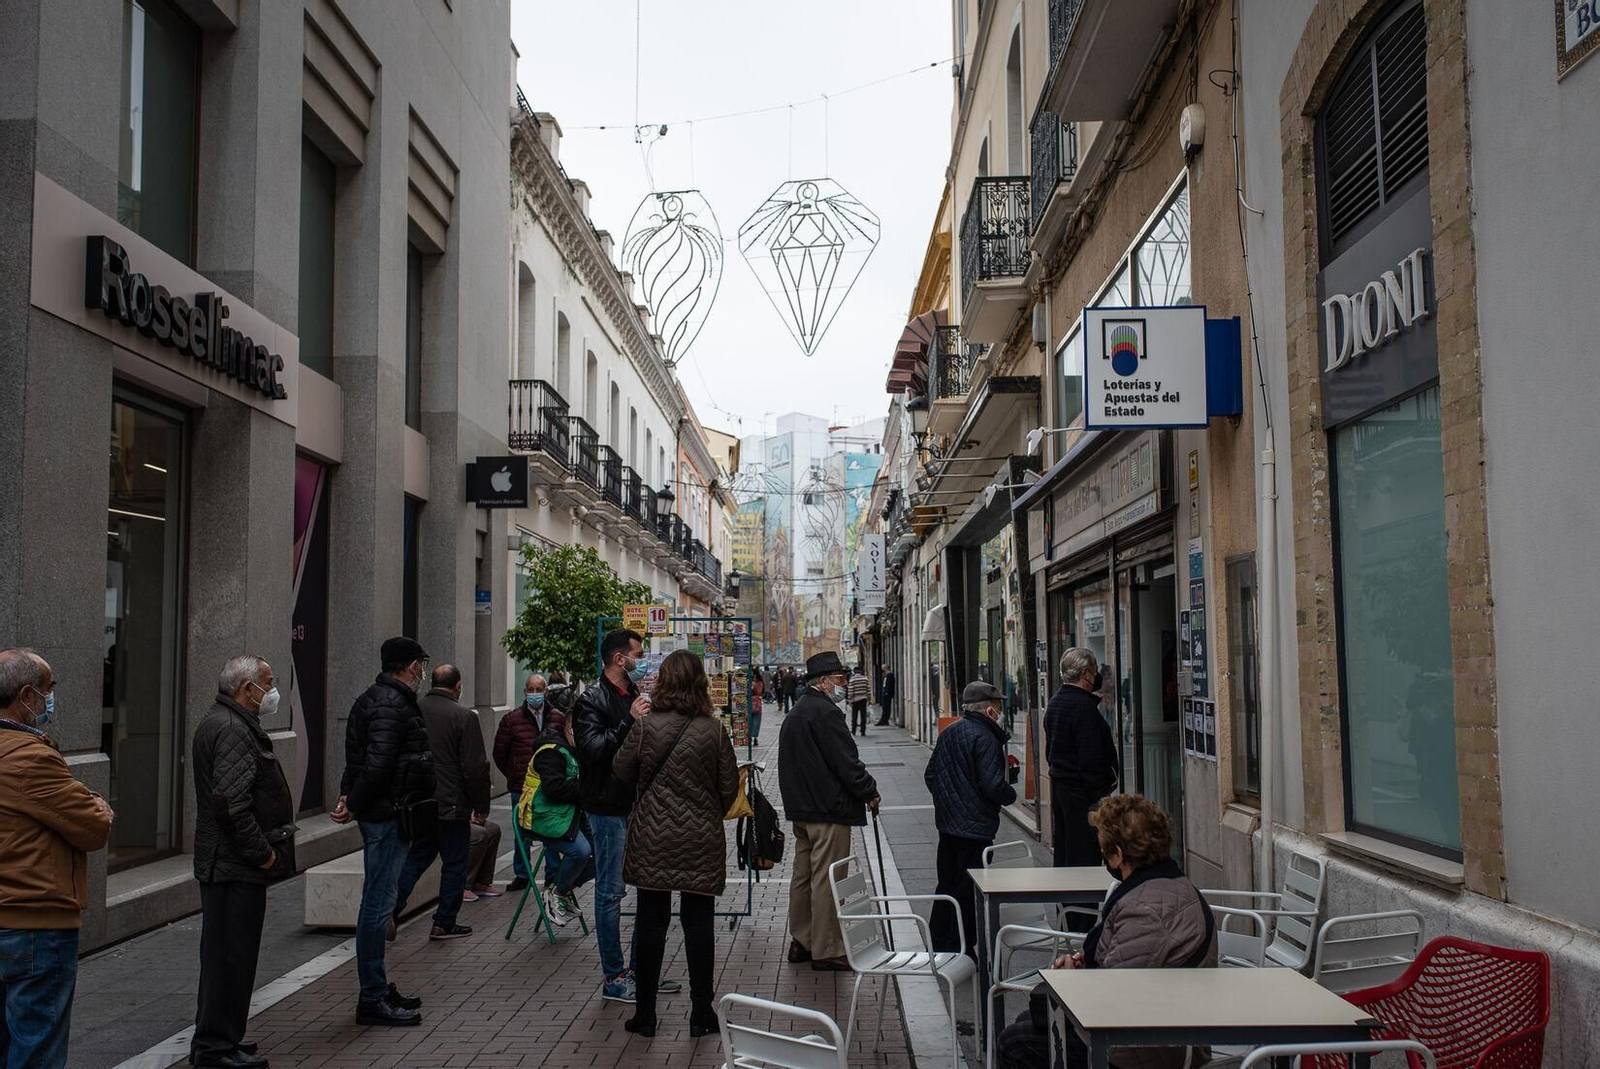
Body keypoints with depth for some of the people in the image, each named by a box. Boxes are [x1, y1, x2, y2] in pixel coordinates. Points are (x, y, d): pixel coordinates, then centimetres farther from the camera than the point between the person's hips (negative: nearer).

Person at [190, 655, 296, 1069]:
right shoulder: (234, 731, -19)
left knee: (224, 953, 18)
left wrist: (262, 849, 20)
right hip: (236, 866, -11)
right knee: (232, 953, -3)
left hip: (221, 862, 11)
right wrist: (261, 852, -18)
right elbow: (231, 803, -27)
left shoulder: (218, 723, 17)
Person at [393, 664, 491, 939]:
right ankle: (444, 923, 11)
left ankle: (392, 906, 6)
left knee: (416, 857, 18)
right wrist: (481, 806, -4)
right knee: (454, 863, 7)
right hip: (452, 805, -5)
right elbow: (475, 767, -14)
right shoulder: (463, 717, -13)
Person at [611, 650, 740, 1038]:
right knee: (698, 923, 8)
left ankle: (645, 1014, 15)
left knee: (651, 922, 8)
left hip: (652, 840, 0)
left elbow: (621, 770, 3)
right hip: (701, 842, 0)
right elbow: (729, 785, 0)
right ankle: (701, 1013, 13)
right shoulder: (714, 730, -6)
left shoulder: (647, 727, -9)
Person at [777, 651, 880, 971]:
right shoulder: (825, 712, -17)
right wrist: (870, 792, -7)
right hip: (828, 810, -10)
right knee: (827, 879, -5)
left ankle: (800, 942, 23)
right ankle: (827, 950, 0)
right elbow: (846, 761, -19)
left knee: (803, 874, 15)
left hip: (801, 808, 10)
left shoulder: (796, 712, 16)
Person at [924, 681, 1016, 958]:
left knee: (947, 884, 17)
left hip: (946, 823, 8)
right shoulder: (985, 738, -17)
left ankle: (938, 943, 25)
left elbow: (930, 775, 16)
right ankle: (961, 951, 5)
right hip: (976, 827, -8)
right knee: (970, 891, 0)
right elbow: (992, 785, -22)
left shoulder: (947, 733, 9)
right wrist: (1011, 795, -4)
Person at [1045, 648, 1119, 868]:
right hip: (1081, 791, -10)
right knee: (1085, 856, -5)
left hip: (1059, 785, 10)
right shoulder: (1084, 706, -19)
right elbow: (1091, 757, -22)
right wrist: (1099, 796, -18)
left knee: (1063, 850, 16)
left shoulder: (1054, 703, 12)